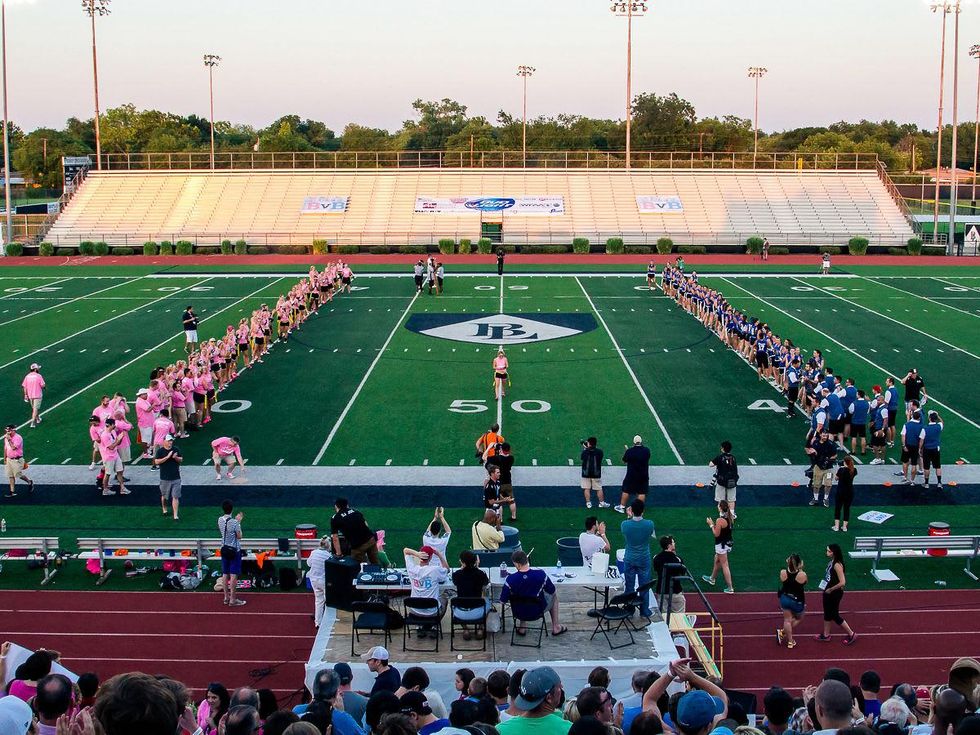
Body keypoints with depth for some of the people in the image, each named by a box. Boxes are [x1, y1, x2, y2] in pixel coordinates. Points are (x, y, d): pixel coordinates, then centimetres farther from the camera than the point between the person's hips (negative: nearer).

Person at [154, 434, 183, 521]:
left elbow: (181, 460, 11)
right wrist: (167, 457, -21)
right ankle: (164, 509, 41)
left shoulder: (176, 449, 3)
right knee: (164, 495, 16)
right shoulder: (160, 451, -6)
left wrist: (176, 457, -12)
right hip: (165, 478, -1)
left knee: (175, 497, -3)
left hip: (176, 478, 1)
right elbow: (156, 462, -15)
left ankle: (176, 515, -3)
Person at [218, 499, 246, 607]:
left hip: (224, 549, 7)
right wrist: (239, 522, -4)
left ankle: (226, 597, 20)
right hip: (234, 550, -6)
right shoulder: (234, 522, -21)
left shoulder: (220, 520, -1)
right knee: (233, 575, -1)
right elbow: (239, 536, -11)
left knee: (225, 574, 12)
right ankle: (233, 600, 3)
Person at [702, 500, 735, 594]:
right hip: (728, 543, 9)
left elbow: (716, 534, -19)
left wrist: (711, 525, -9)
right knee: (717, 561, 27)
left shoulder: (719, 520, -26)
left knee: (724, 566, -1)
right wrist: (714, 524, 11)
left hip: (721, 545, -9)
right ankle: (712, 579, 47)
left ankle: (730, 588, 1)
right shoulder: (730, 517, -1)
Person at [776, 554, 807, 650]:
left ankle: (790, 641, 20)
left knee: (787, 620, 14)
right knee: (799, 619, 24)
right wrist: (800, 569, 0)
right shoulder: (802, 575, -22)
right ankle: (783, 632, 22)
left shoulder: (783, 572, -15)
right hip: (797, 601, -3)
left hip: (785, 599, 3)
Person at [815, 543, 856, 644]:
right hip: (828, 593, 9)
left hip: (834, 594, -9)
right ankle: (826, 635, 35)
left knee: (834, 616, 4)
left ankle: (851, 634, 18)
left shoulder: (837, 565, -26)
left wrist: (830, 589, -20)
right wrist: (825, 588, 6)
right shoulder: (831, 562, 0)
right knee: (827, 613, 20)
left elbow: (842, 582, -30)